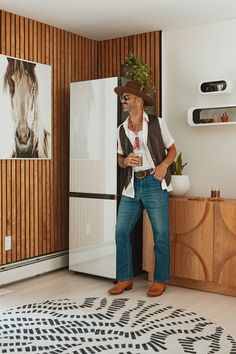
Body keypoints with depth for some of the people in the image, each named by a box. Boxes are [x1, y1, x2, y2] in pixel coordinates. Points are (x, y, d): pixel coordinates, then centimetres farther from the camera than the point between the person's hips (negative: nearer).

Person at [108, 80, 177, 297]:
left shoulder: (157, 123, 1)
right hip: (132, 186, 4)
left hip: (154, 184, -4)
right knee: (121, 231, 1)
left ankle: (160, 280, 15)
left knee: (161, 234, 0)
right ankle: (125, 279, 15)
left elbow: (172, 150, 7)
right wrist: (126, 161, -6)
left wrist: (164, 165, -13)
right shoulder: (121, 130, 11)